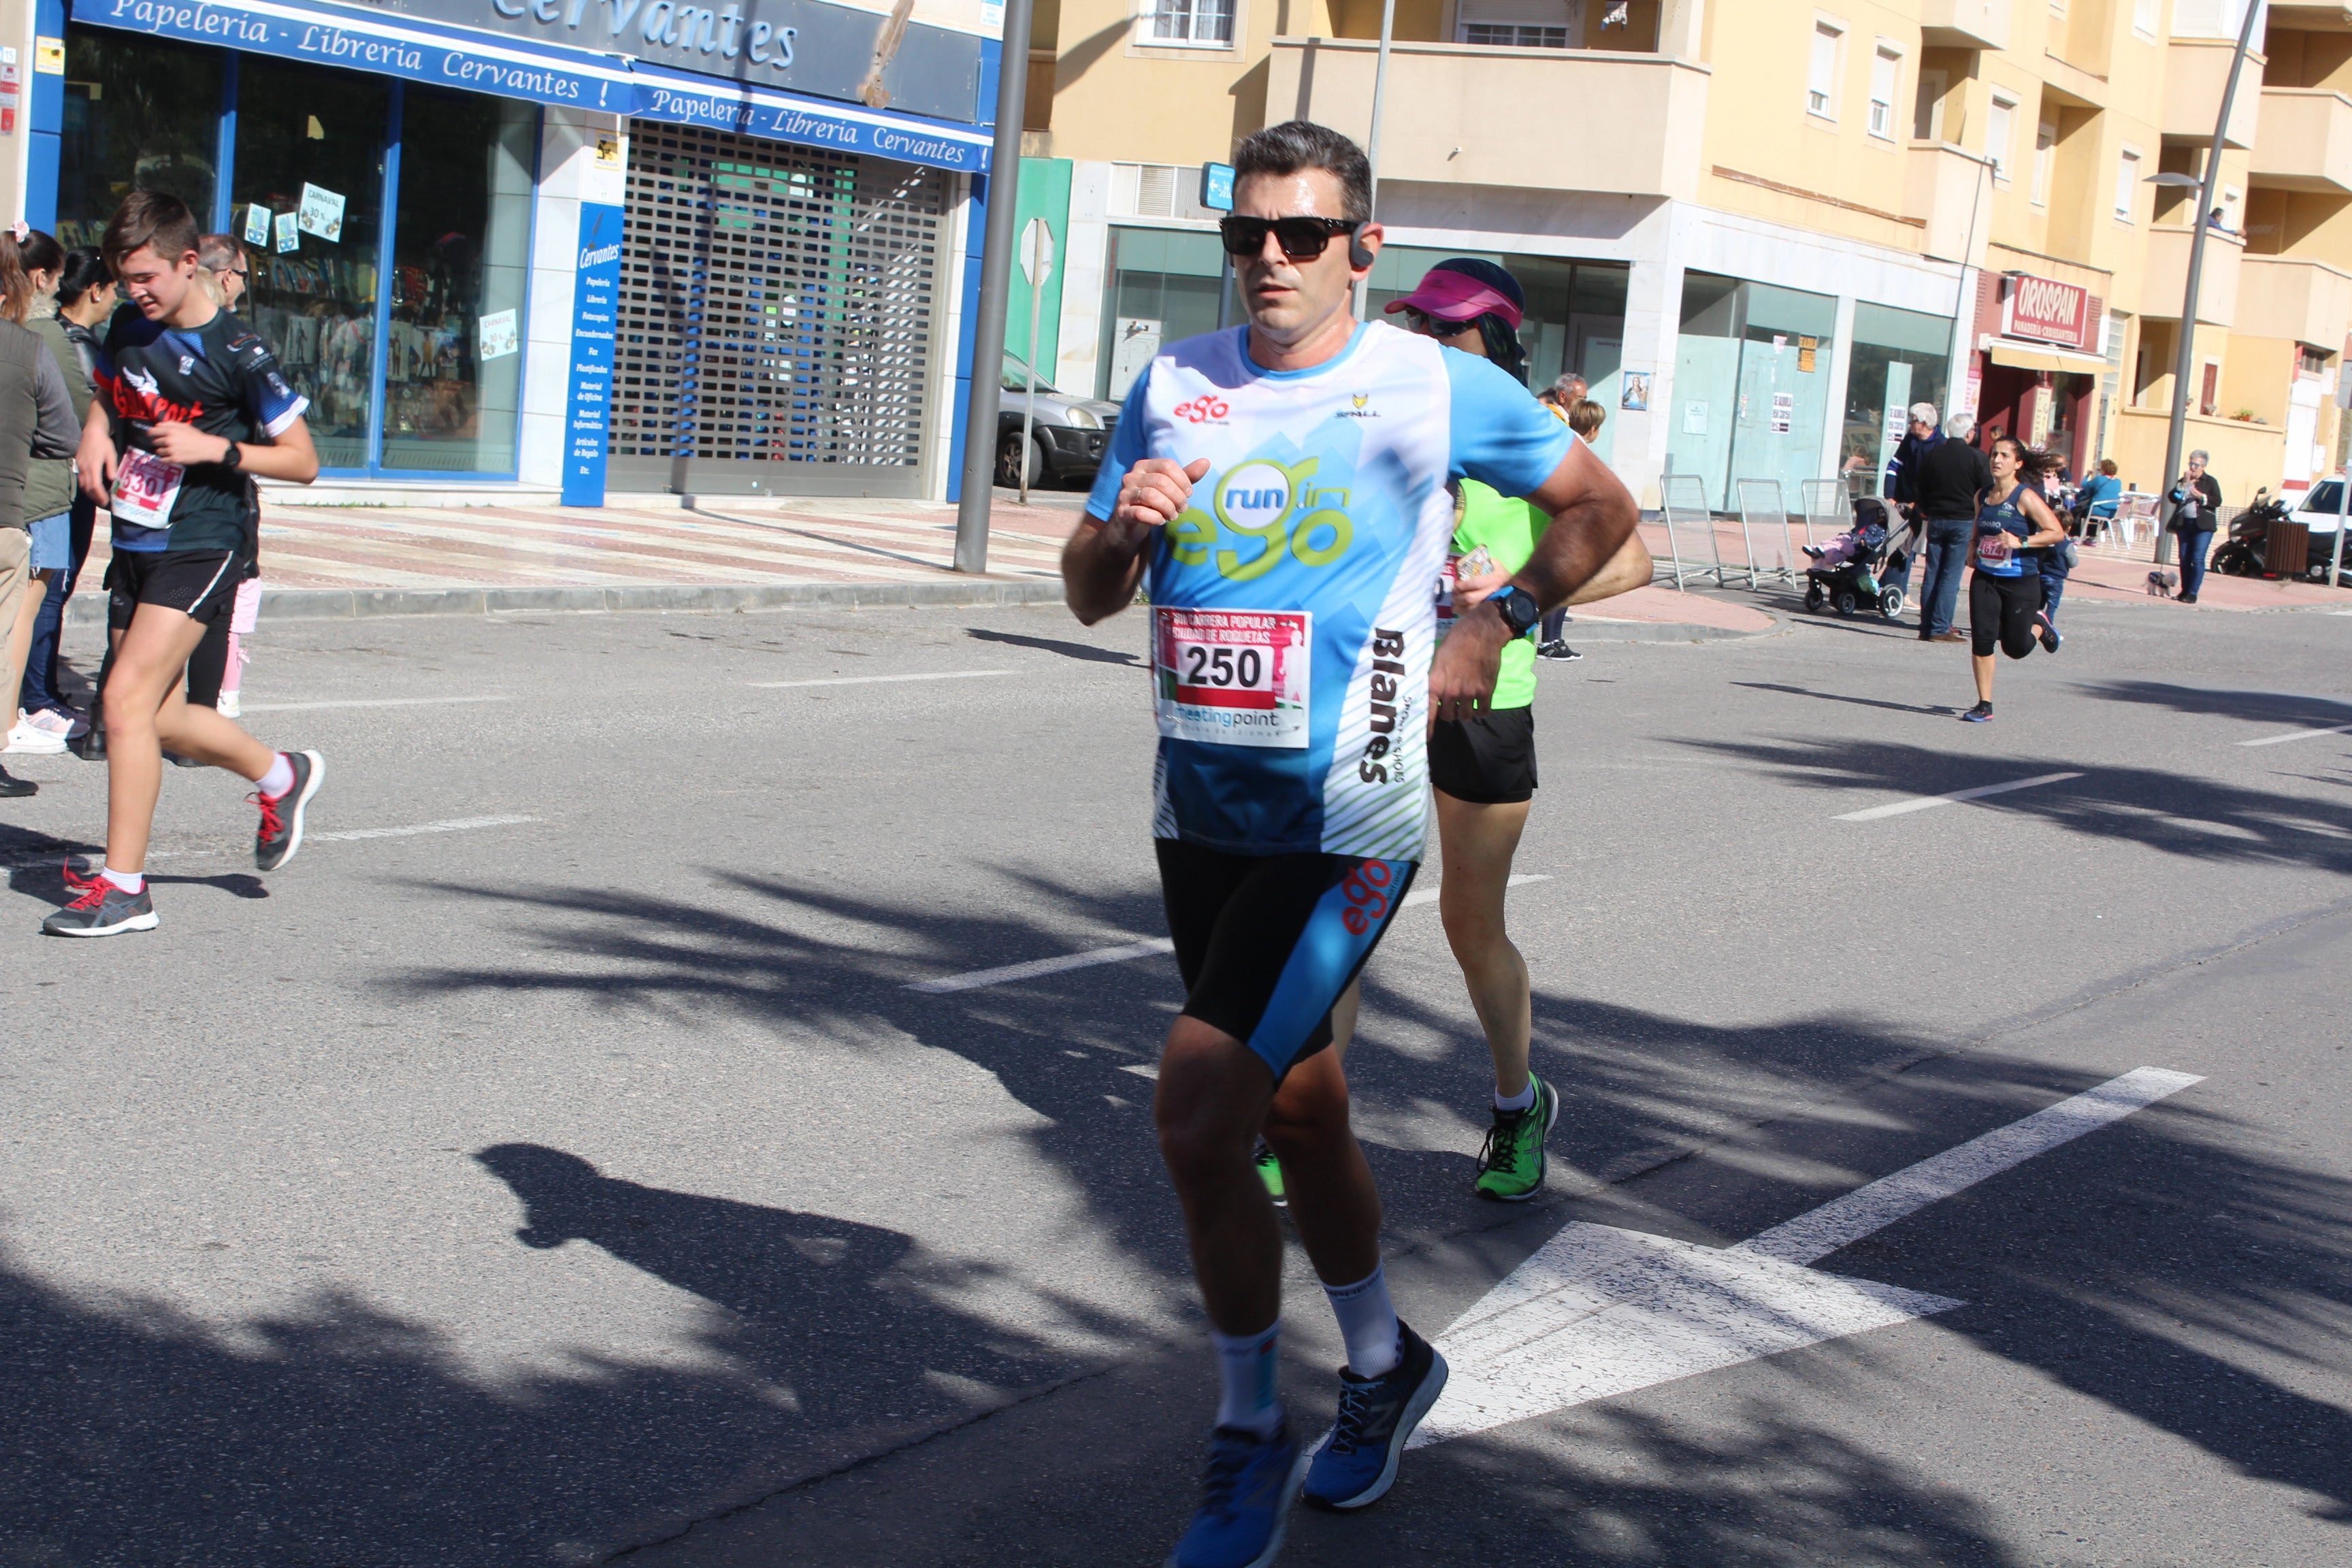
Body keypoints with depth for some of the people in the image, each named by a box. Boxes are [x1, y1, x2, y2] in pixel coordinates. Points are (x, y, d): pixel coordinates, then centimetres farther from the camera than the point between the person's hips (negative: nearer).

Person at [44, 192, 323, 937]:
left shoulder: (238, 354, -12)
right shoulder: (127, 328, 7)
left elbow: (304, 461, -7)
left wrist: (215, 448, -20)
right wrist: (95, 435, 6)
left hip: (201, 547, -7)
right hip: (134, 544, 7)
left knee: (127, 697, -18)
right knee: (161, 719, 12)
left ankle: (123, 887, -12)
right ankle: (280, 776, 39)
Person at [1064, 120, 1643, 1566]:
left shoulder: (1440, 387, -4)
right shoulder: (1176, 385, 7)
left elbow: (1602, 509, 11)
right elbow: (1089, 598, 11)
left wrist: (1497, 624, 4)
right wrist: (1121, 531, -10)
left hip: (1346, 820, -5)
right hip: (1200, 808, 5)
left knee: (1198, 1111, -15)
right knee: (1298, 1110, 17)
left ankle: (1251, 1436, 3)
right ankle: (1386, 1367, 39)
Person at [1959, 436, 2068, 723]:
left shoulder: (2025, 497, -13)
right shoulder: (1983, 495, 6)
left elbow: (2057, 532, -18)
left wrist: (2021, 542, -28)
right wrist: (1973, 551, 8)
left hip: (2020, 583, -4)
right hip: (1985, 580, 4)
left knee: (2015, 647, 4)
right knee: (1982, 640, -7)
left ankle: (2039, 626, 39)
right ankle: (1985, 705, 3)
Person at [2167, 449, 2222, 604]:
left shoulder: (2210, 482, 4)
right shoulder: (2183, 481, 16)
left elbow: (2218, 501, -6)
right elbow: (2172, 498, 3)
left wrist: (2202, 497, -20)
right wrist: (2183, 485, -8)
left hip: (2202, 525, -5)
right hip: (2184, 523, 5)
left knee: (2197, 559, -11)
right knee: (2184, 558, 6)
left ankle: (2193, 593, -11)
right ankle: (2185, 590, 15)